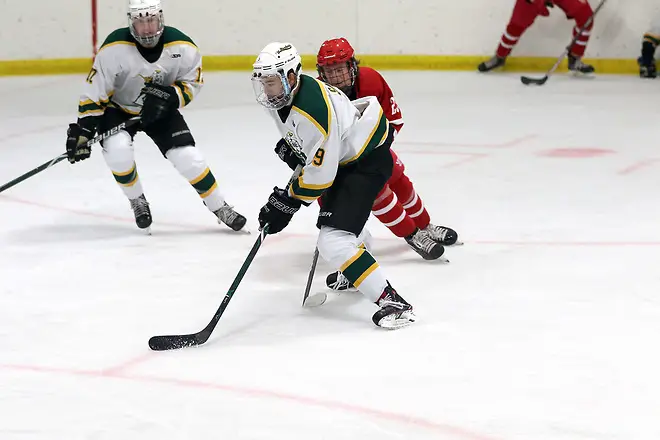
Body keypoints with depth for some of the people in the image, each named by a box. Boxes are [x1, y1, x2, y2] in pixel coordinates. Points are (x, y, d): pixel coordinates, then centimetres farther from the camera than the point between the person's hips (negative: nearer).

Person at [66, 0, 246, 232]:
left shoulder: (182, 46, -22)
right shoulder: (114, 48, -29)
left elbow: (192, 83, -6)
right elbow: (94, 91, -21)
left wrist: (170, 97, -26)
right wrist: (83, 129, -27)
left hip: (160, 110, 2)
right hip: (118, 108, -2)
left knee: (188, 157, -10)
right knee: (118, 149, -28)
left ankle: (218, 206, 12)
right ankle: (137, 200, -1)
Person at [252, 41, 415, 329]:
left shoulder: (314, 111, -35)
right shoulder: (283, 93, -7)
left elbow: (319, 175, -29)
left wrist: (286, 203, -22)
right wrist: (290, 145, 6)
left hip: (367, 162, -11)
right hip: (342, 154, 11)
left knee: (333, 242, -21)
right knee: (332, 210, 34)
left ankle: (393, 303, -19)